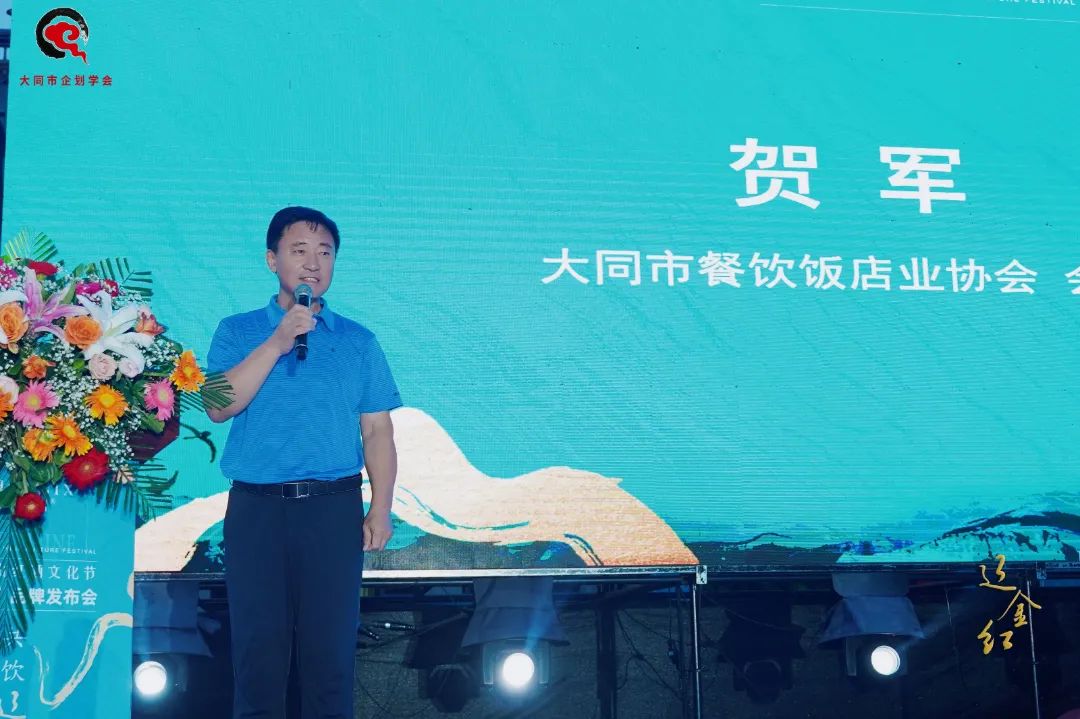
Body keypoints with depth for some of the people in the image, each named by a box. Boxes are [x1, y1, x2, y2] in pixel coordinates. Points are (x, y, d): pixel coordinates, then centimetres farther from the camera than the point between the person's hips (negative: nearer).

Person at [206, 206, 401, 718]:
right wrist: (278, 342, -12)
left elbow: (377, 431, 7)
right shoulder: (238, 332, 8)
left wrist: (380, 508, -2)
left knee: (330, 643, 1)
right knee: (258, 643, 2)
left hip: (333, 507, 1)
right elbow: (219, 407, -7)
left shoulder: (357, 341, 10)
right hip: (256, 506, 0)